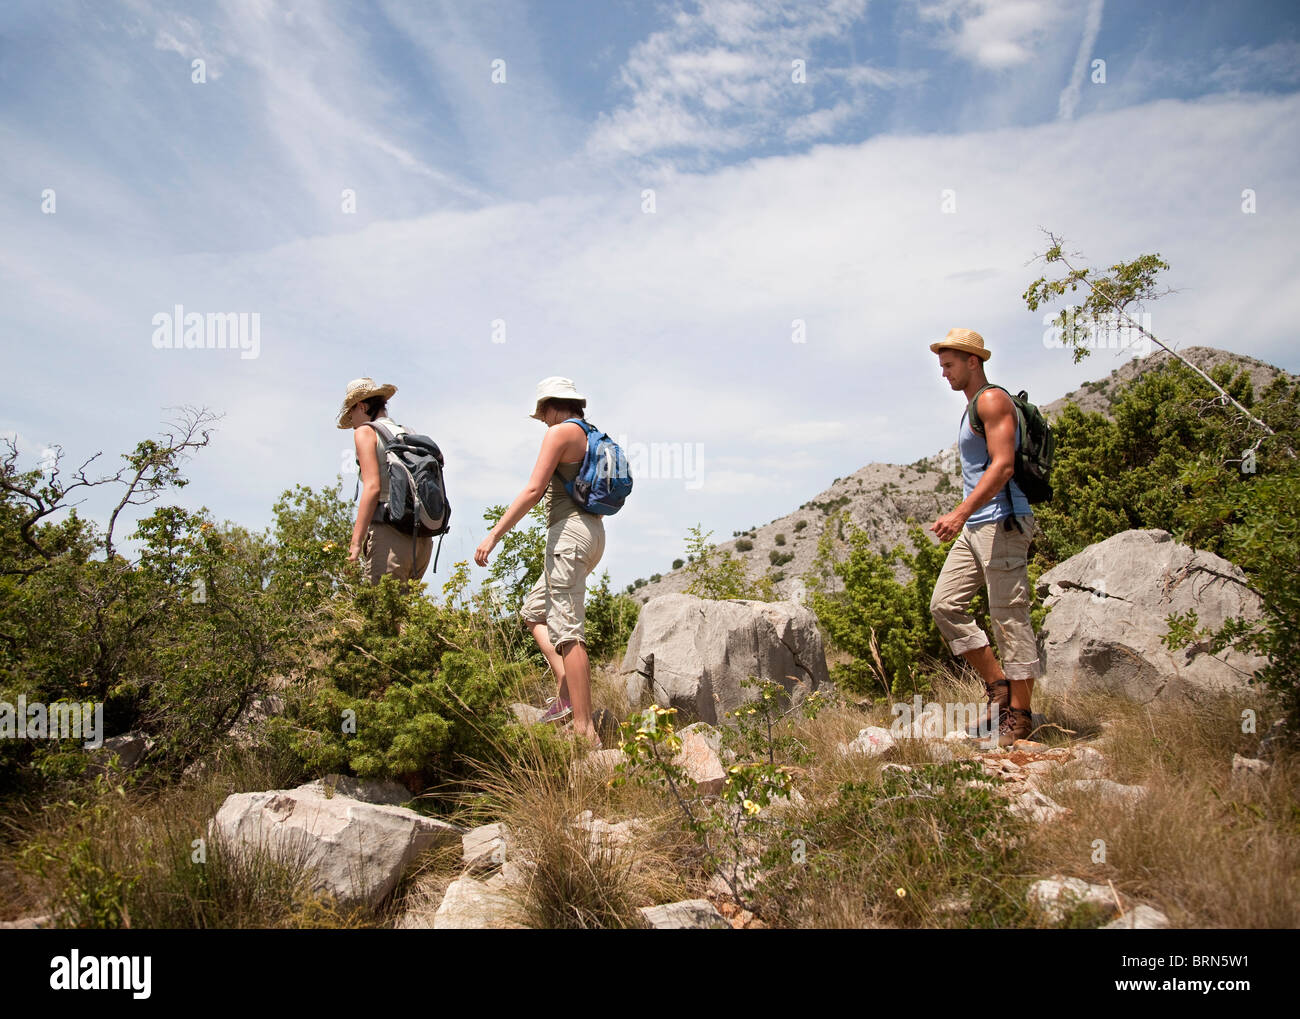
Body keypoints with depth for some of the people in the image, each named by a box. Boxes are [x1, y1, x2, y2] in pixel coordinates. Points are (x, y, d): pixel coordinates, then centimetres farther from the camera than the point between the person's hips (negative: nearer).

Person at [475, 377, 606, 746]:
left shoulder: (560, 433, -8)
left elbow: (533, 490, -16)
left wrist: (494, 535, -16)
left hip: (569, 532, -10)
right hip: (592, 532, 10)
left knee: (568, 630, -11)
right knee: (533, 612, 17)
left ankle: (584, 730, -12)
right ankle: (568, 692, 4)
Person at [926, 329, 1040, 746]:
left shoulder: (992, 400, -9)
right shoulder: (972, 409, 21)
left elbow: (1003, 466, -20)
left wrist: (959, 514, -27)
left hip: (1001, 523, -10)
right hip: (974, 528, 10)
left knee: (1009, 617, -5)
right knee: (944, 605, 5)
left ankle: (1019, 715, 2)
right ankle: (997, 687, 12)